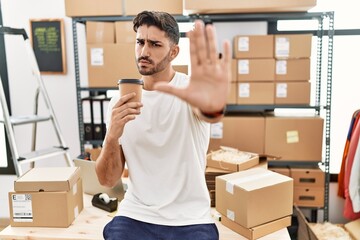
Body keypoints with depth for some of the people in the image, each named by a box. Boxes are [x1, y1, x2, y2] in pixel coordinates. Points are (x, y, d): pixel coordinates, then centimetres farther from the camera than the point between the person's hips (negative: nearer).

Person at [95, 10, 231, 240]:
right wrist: (112, 136, -21)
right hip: (135, 217, 2)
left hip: (190, 220, -1)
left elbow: (204, 113, -36)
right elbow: (107, 180, -2)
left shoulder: (191, 91, -10)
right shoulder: (120, 102, -2)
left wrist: (212, 107, -60)